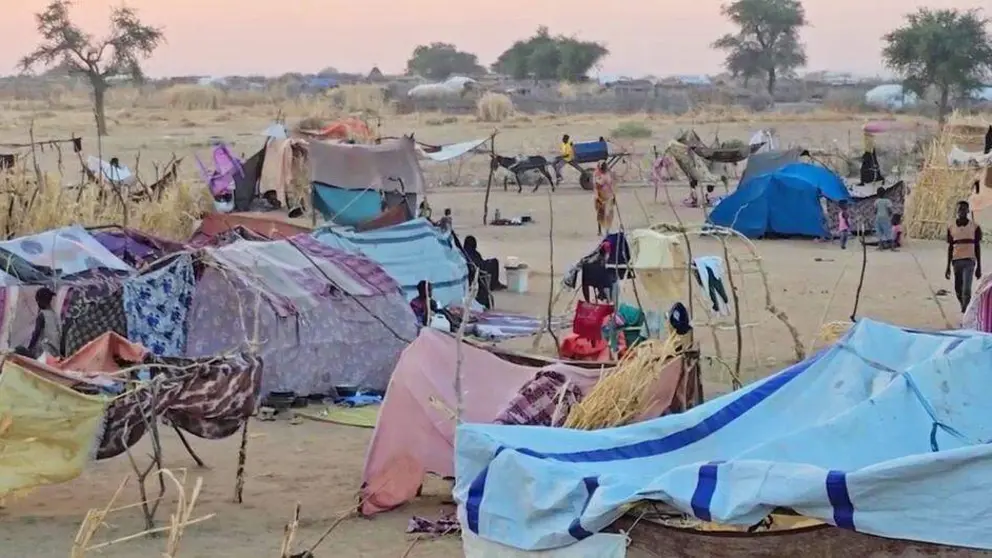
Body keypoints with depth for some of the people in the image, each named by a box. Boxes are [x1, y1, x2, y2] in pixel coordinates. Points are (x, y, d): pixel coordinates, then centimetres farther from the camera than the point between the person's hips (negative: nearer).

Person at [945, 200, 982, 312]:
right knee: (958, 290, 11)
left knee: (966, 290, -17)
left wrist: (979, 268, 1)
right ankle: (965, 308, 36)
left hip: (969, 261, -3)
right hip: (956, 262, 3)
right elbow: (950, 247, 8)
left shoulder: (975, 227, -2)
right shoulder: (951, 227, 4)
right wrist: (948, 267, 6)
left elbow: (978, 248, 2)